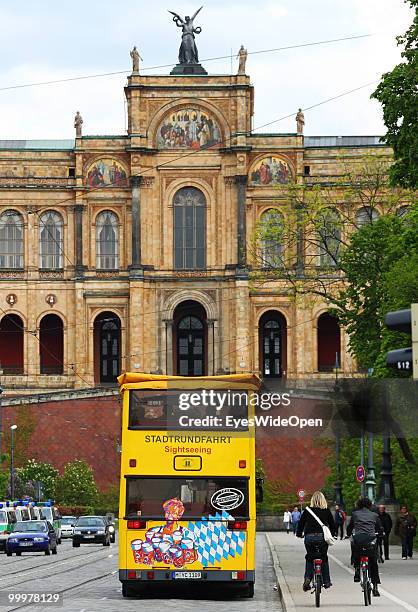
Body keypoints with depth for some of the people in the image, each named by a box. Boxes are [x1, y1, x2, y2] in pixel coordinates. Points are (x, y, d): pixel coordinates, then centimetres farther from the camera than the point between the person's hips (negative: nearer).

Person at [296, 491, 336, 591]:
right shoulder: (326, 511, 3)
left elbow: (301, 523, 7)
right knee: (324, 558, 14)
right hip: (322, 537, 0)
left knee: (309, 558, 14)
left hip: (309, 537, 0)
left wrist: (299, 534, 24)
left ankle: (307, 578, -4)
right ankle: (326, 582, 16)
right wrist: (332, 536, 23)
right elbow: (332, 525, 8)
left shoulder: (307, 511, 3)